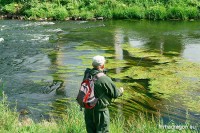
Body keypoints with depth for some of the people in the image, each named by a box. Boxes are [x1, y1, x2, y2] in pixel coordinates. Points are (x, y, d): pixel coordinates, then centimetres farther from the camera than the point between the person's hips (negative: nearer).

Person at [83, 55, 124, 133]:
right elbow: (115, 93, -12)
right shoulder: (104, 79, -21)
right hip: (100, 110, -6)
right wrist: (121, 91, 11)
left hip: (88, 109, 7)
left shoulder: (87, 75, -2)